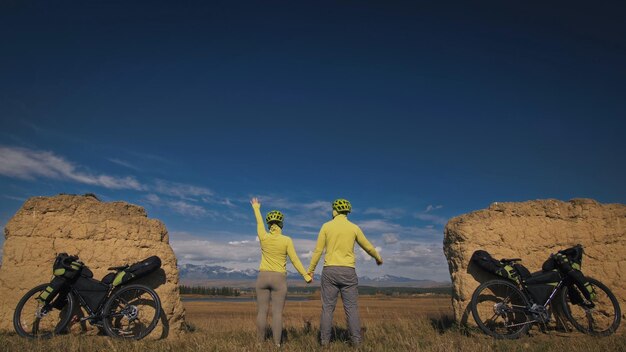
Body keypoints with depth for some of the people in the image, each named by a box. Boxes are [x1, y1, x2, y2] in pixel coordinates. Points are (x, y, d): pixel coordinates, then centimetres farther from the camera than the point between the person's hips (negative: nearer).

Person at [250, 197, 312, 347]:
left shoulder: (263, 237, -2)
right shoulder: (286, 240, -7)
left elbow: (259, 222, 16)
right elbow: (294, 260, -8)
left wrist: (256, 208, 33)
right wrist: (306, 275, -1)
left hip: (263, 277, 2)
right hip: (279, 279, -2)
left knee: (262, 312, 5)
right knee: (277, 313, -1)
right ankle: (277, 345, -1)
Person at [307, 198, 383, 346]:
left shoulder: (326, 226, 0)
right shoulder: (354, 228, 3)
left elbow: (318, 251, -1)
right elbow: (368, 248, 12)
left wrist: (310, 270, 7)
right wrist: (378, 258, 32)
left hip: (330, 271, 0)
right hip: (348, 272, 0)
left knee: (328, 307, 5)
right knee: (351, 307, 5)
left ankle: (325, 339, 5)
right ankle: (356, 340, 3)